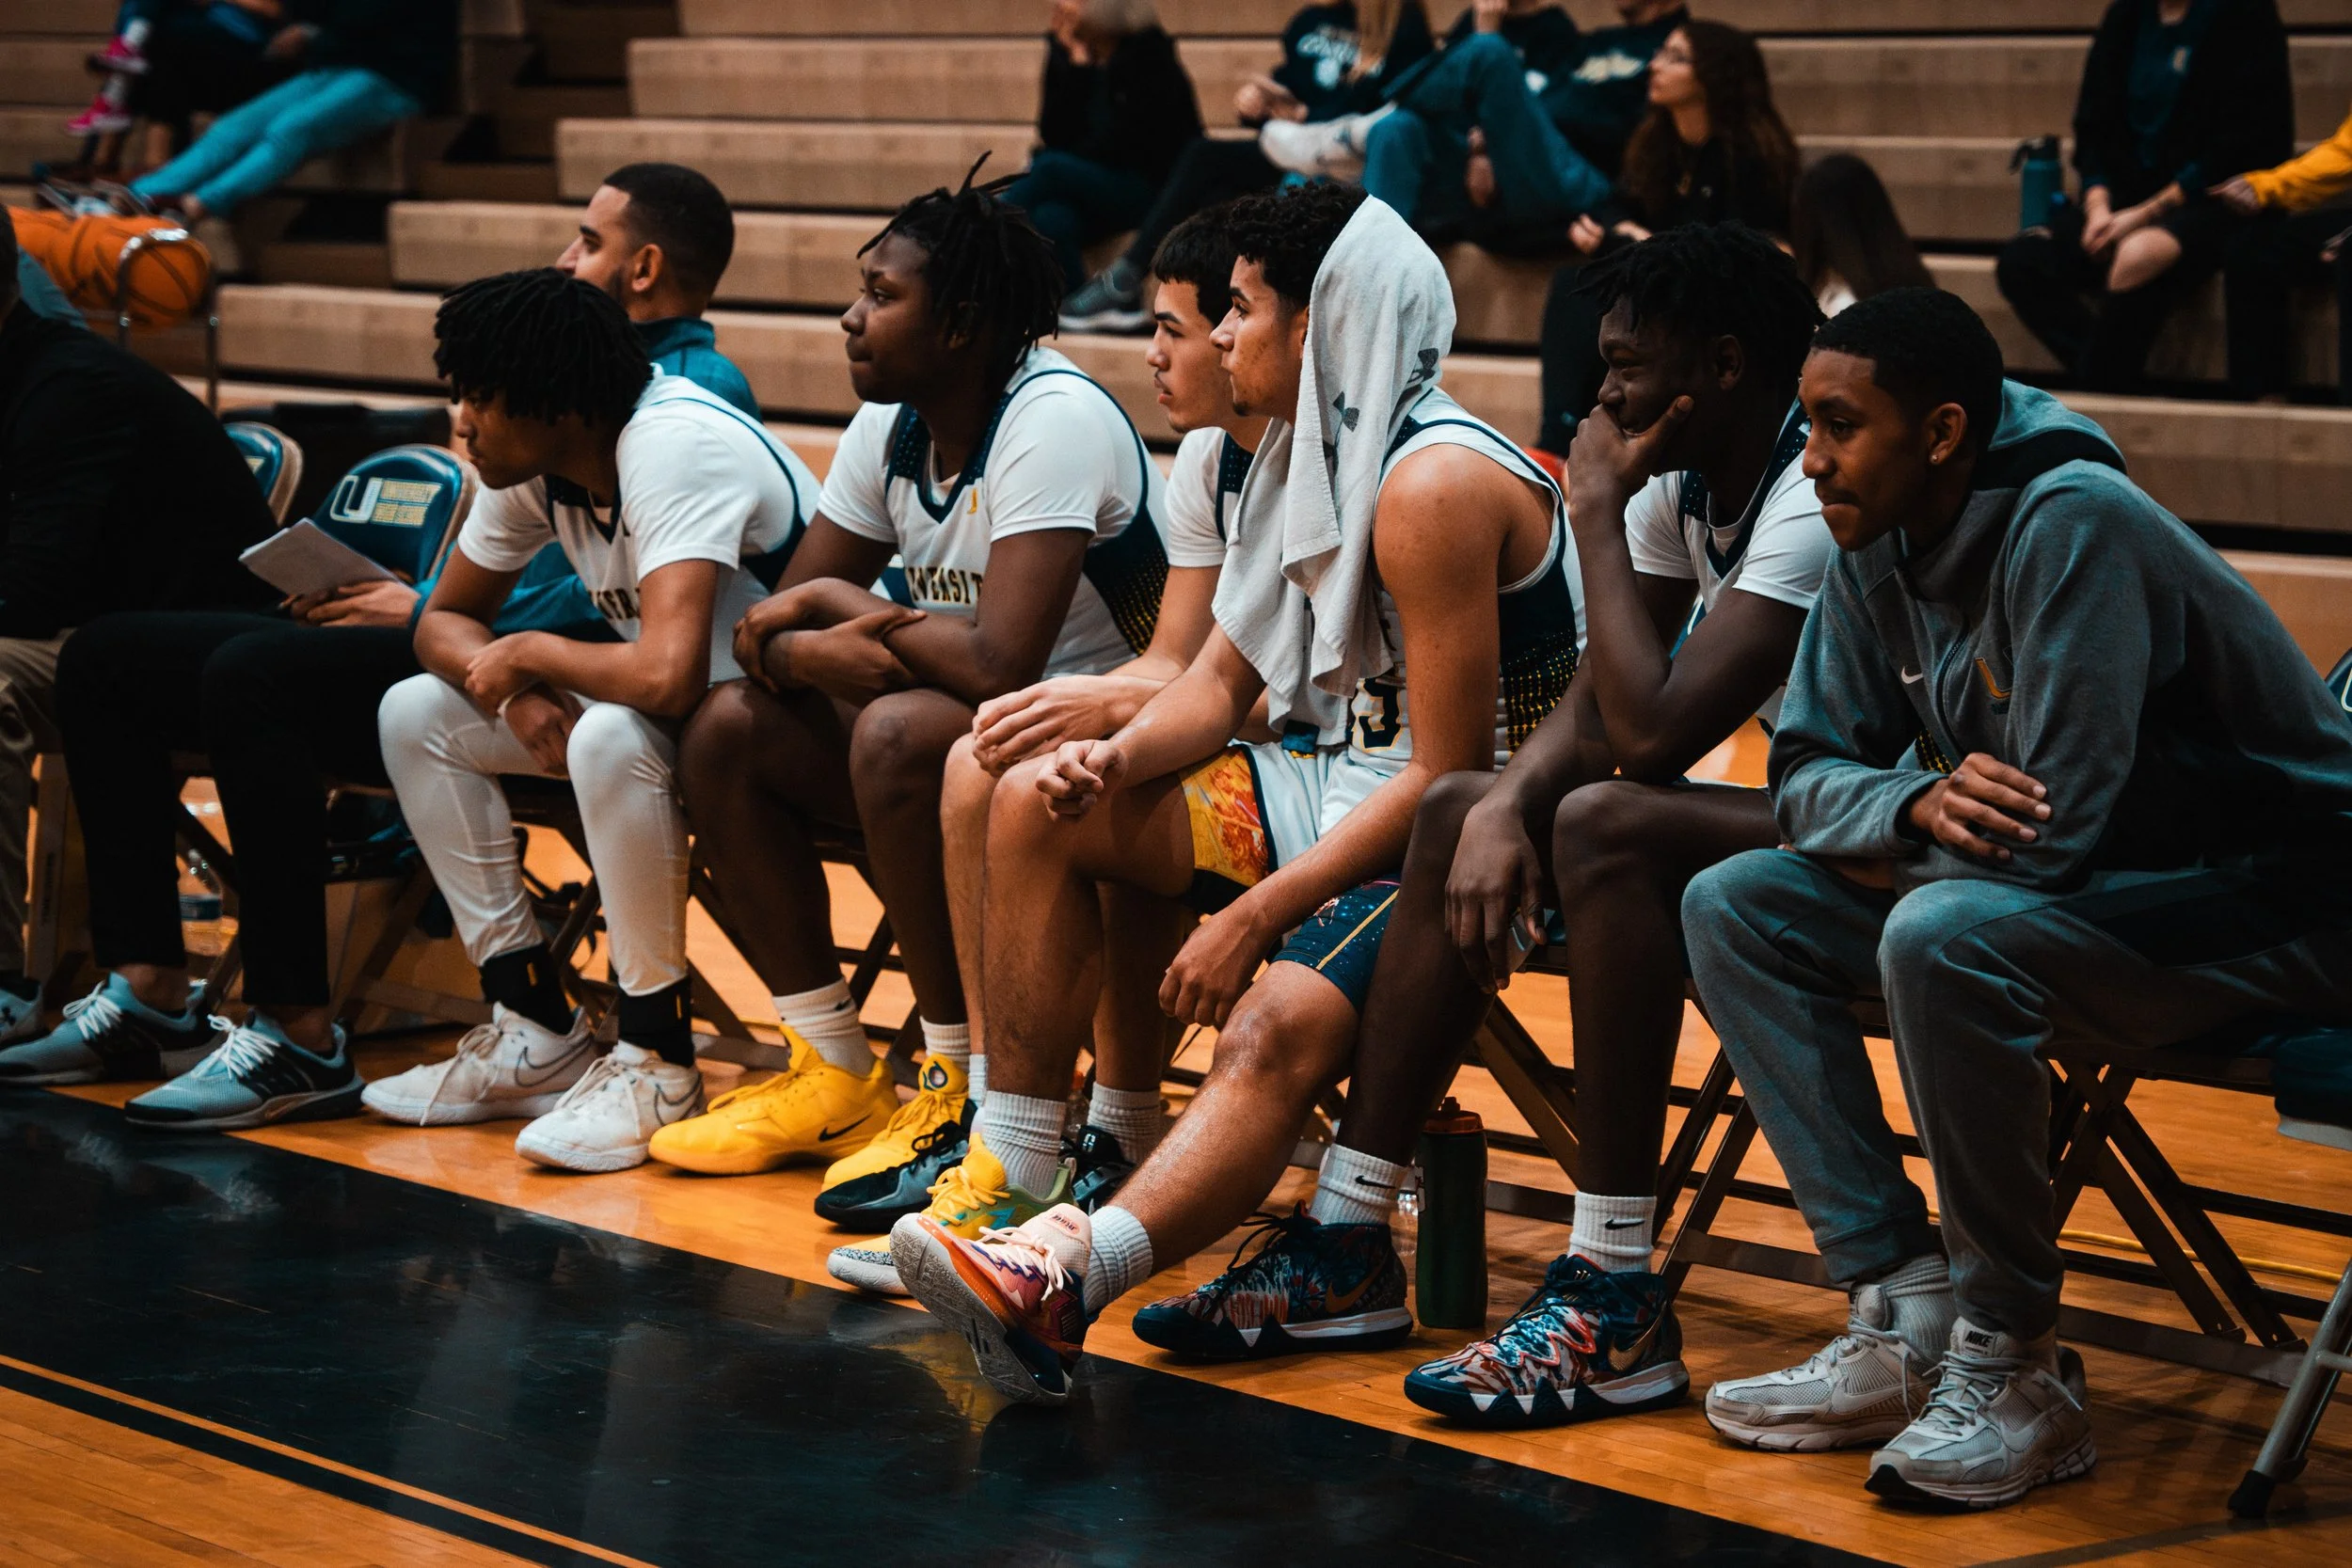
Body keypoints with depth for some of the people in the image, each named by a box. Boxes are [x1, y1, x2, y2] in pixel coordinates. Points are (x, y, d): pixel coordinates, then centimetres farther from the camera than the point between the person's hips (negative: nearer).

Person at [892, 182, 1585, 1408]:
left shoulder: (1433, 487, -20)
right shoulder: (1312, 456, 11)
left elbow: (1446, 773, -24)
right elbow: (1223, 678, 13)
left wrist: (1257, 914, -24)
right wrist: (1115, 757, -9)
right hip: (1332, 784, 10)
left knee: (1277, 1026, -36)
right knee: (1040, 805, 1)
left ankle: (1059, 1281, -58)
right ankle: (1014, 1179, -4)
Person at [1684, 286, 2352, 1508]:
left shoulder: (2070, 524, -25)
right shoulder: (1879, 547, 0)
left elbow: (2054, 835, -28)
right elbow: (1807, 770, 6)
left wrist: (1885, 850, -10)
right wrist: (1917, 804, -17)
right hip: (2069, 888, 9)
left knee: (1942, 939, -34)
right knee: (1735, 908, -1)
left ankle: (2012, 1362, -17)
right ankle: (1906, 1318, -7)